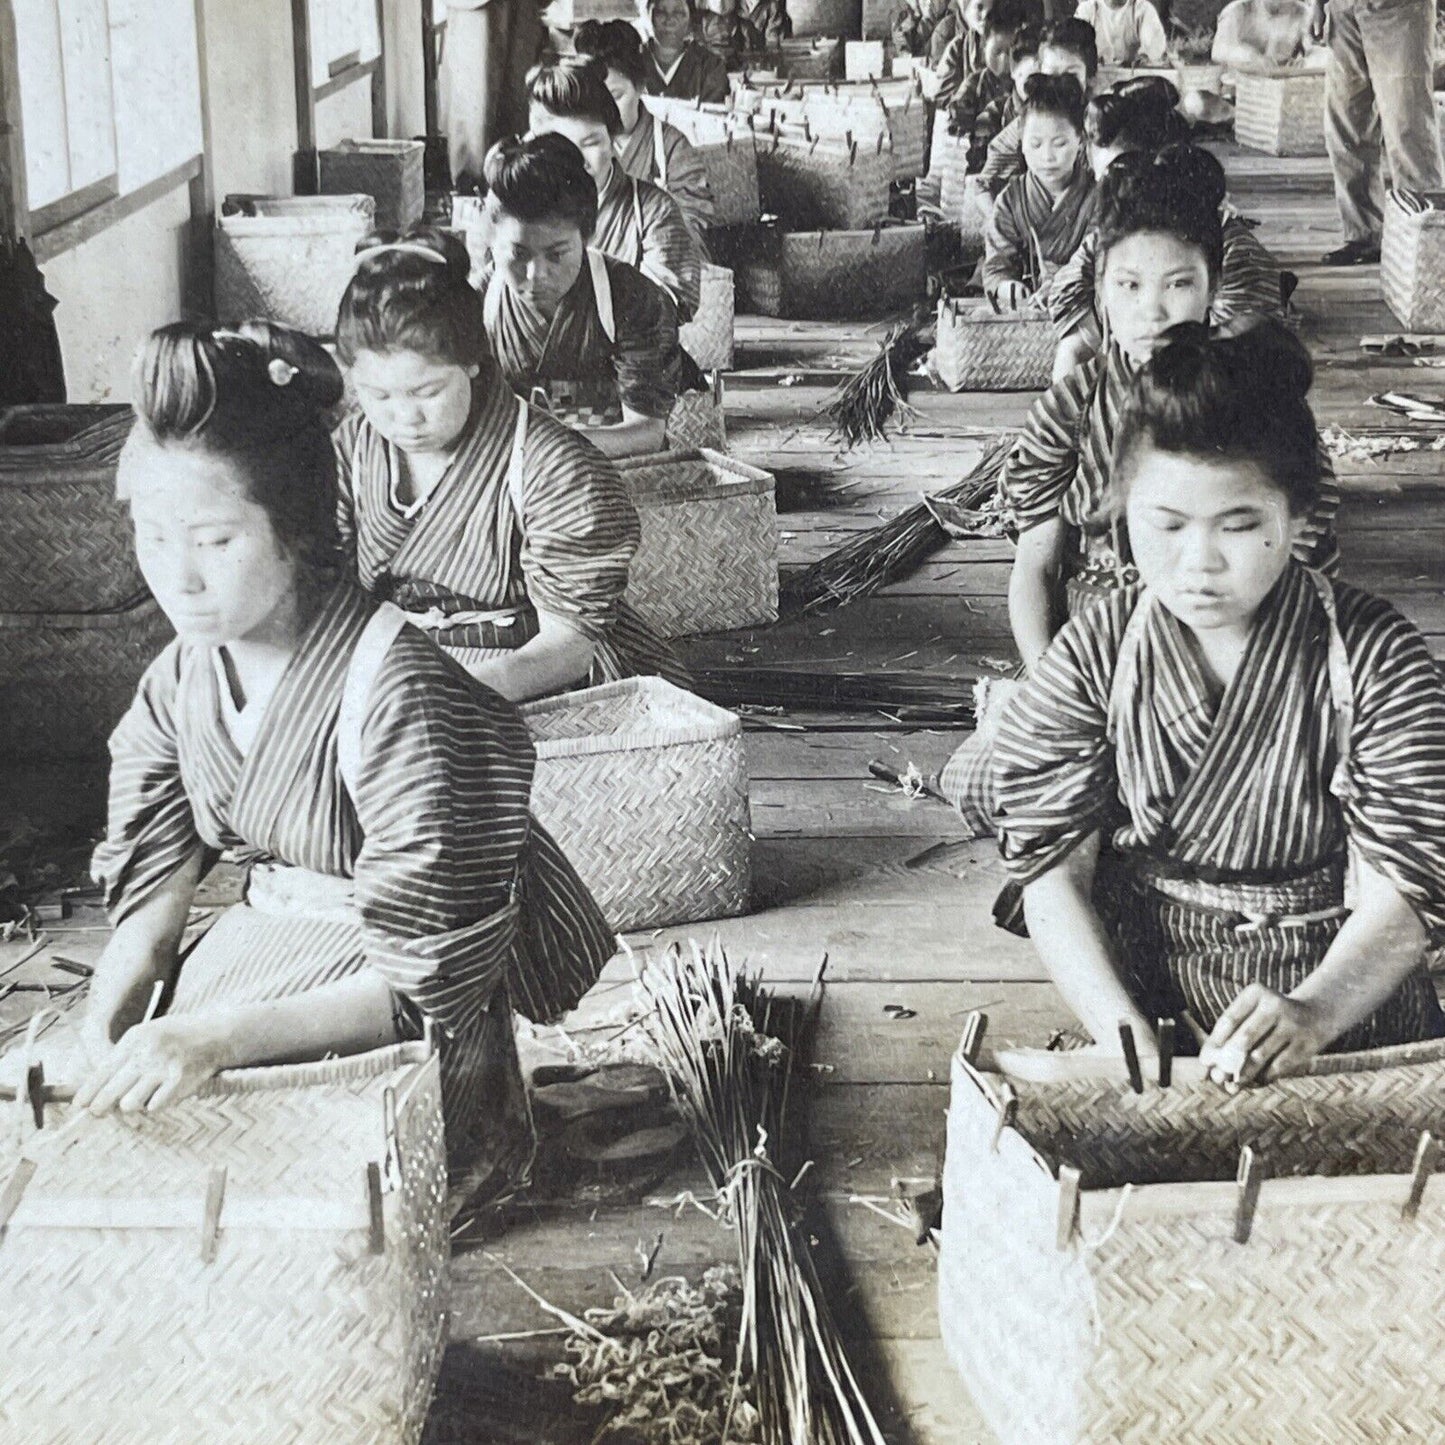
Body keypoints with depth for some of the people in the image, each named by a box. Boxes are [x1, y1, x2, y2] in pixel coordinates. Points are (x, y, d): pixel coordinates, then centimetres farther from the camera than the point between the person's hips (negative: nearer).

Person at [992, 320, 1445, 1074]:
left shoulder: (1376, 661, -5)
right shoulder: (1093, 657, -1)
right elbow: (1052, 871, -5)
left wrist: (1312, 1012, -31)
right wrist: (1126, 1036, -21)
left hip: (1342, 1009, 0)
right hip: (1143, 1000, 1)